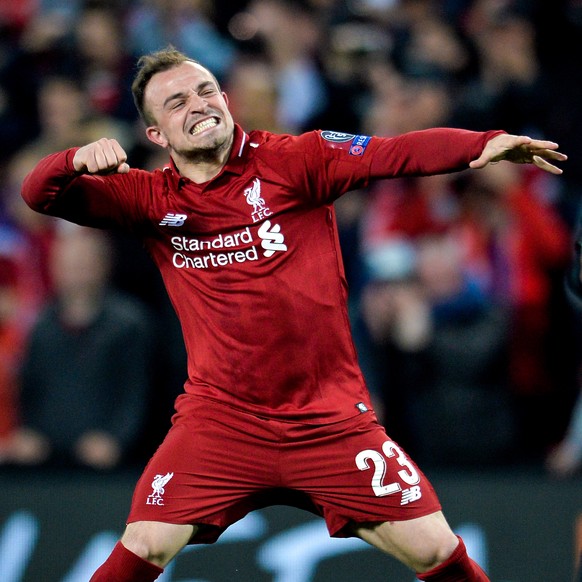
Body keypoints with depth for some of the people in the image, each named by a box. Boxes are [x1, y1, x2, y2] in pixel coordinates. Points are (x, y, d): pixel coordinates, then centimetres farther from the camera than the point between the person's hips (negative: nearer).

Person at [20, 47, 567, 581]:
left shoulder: (294, 161, -5)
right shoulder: (150, 198, 3)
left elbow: (398, 153, -16)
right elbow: (39, 194, -1)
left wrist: (487, 143, -32)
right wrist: (77, 160, -24)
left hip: (331, 416, -1)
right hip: (219, 418, 1)